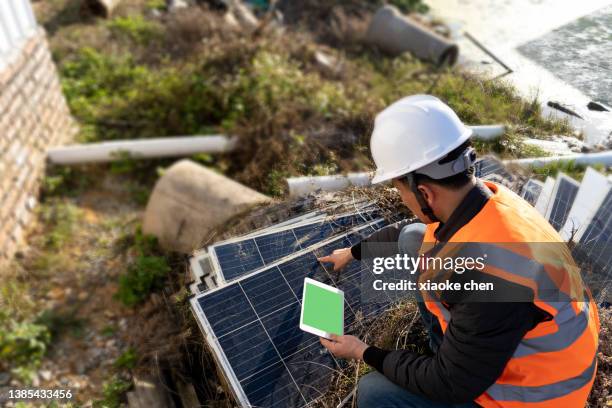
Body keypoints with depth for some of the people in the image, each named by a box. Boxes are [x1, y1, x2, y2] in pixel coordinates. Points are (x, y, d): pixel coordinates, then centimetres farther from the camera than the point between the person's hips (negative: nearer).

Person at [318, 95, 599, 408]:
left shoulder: (488, 274, -39)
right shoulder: (481, 199, -14)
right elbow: (403, 233, 8)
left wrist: (365, 353, -14)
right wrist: (353, 252, 21)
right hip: (496, 338, 7)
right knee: (412, 240, 3)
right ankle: (448, 349, 15)